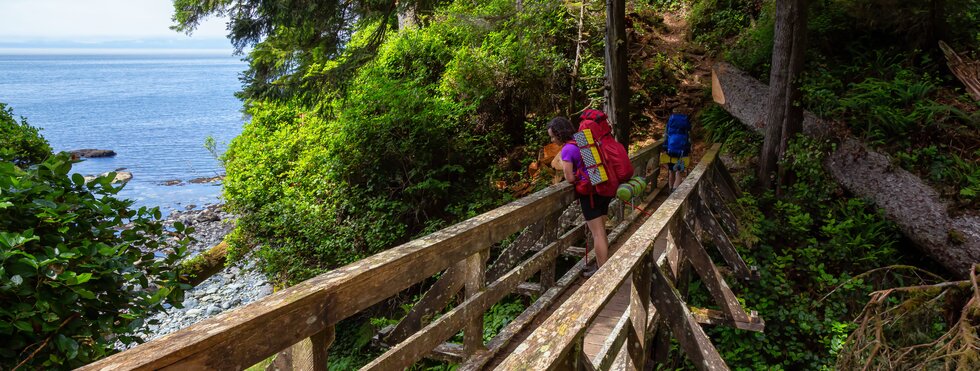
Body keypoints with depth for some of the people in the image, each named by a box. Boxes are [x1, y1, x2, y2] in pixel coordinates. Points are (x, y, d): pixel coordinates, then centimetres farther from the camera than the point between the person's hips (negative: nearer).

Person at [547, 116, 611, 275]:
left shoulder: (567, 150, -13)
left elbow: (570, 178, -11)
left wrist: (564, 168, 7)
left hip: (590, 192, -8)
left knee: (597, 233, -1)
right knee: (602, 231, 15)